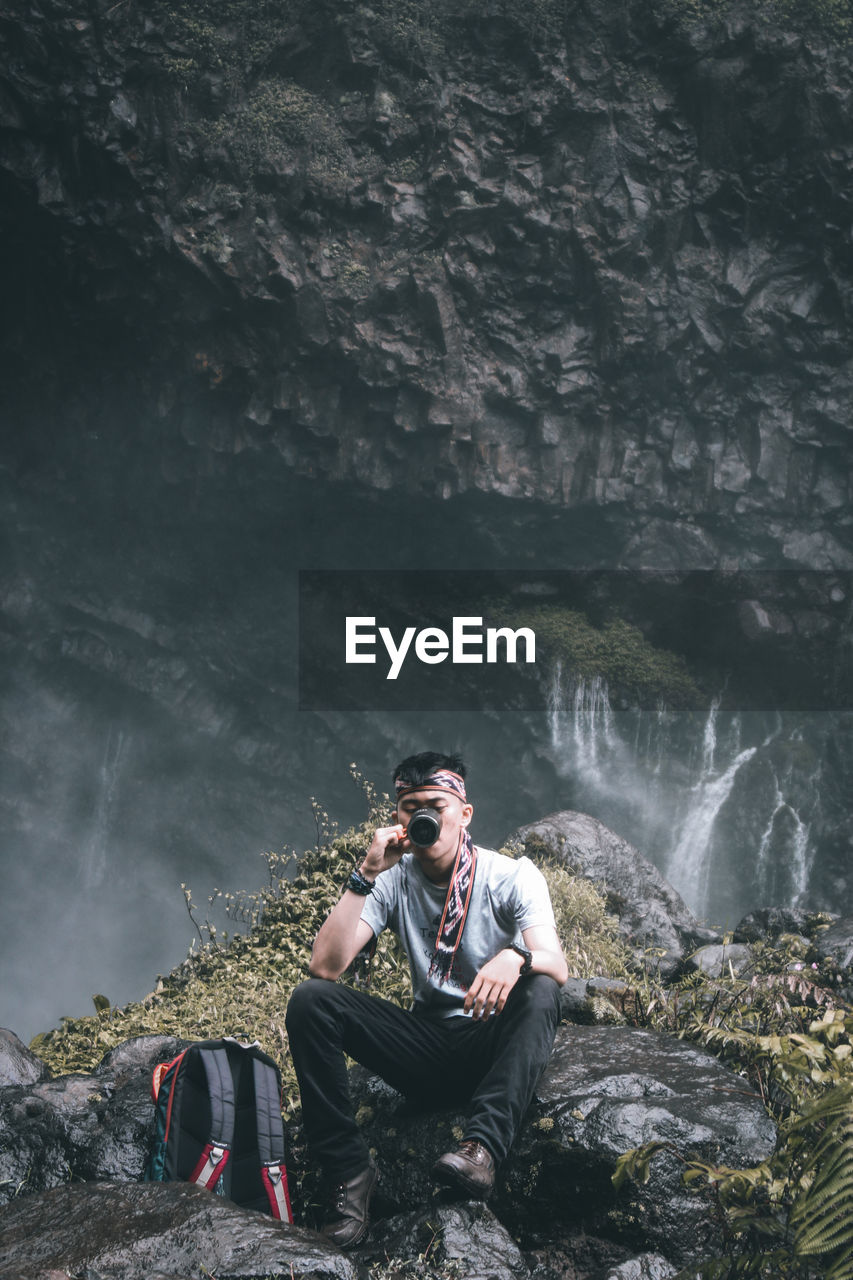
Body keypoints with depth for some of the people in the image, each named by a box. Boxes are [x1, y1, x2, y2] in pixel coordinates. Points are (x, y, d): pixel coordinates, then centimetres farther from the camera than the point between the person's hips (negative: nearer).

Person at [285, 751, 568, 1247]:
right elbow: (325, 966, -13)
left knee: (540, 991, -34)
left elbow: (557, 966, -22)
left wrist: (517, 957, -45)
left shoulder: (512, 876, -6)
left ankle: (482, 1146, -43)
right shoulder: (393, 880, 0)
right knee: (311, 1000, -18)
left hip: (491, 1047, -2)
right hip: (425, 1048, 3)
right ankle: (350, 1168, -19)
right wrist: (366, 874, -18)